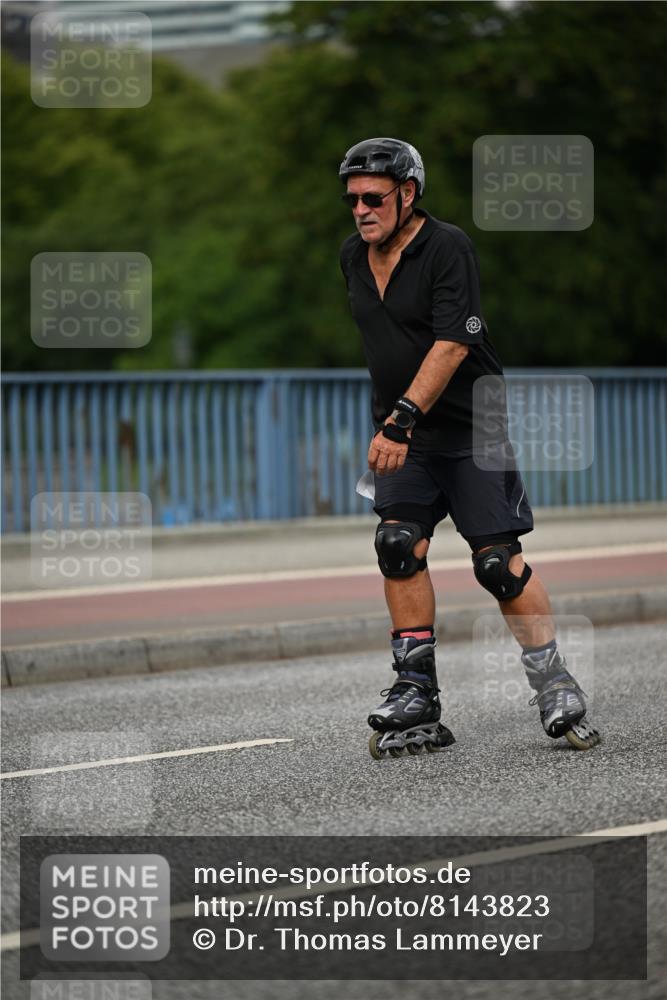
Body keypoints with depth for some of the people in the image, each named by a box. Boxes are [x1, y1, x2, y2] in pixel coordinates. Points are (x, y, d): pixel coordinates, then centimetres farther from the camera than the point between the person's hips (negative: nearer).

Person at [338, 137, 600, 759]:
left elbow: (451, 345, -22)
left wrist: (402, 419, -28)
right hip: (401, 433, 6)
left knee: (499, 561, -9)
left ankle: (555, 689, 3)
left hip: (470, 427, -6)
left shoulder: (448, 248, -14)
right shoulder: (352, 256, 9)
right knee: (399, 547, -10)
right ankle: (416, 697, -6)